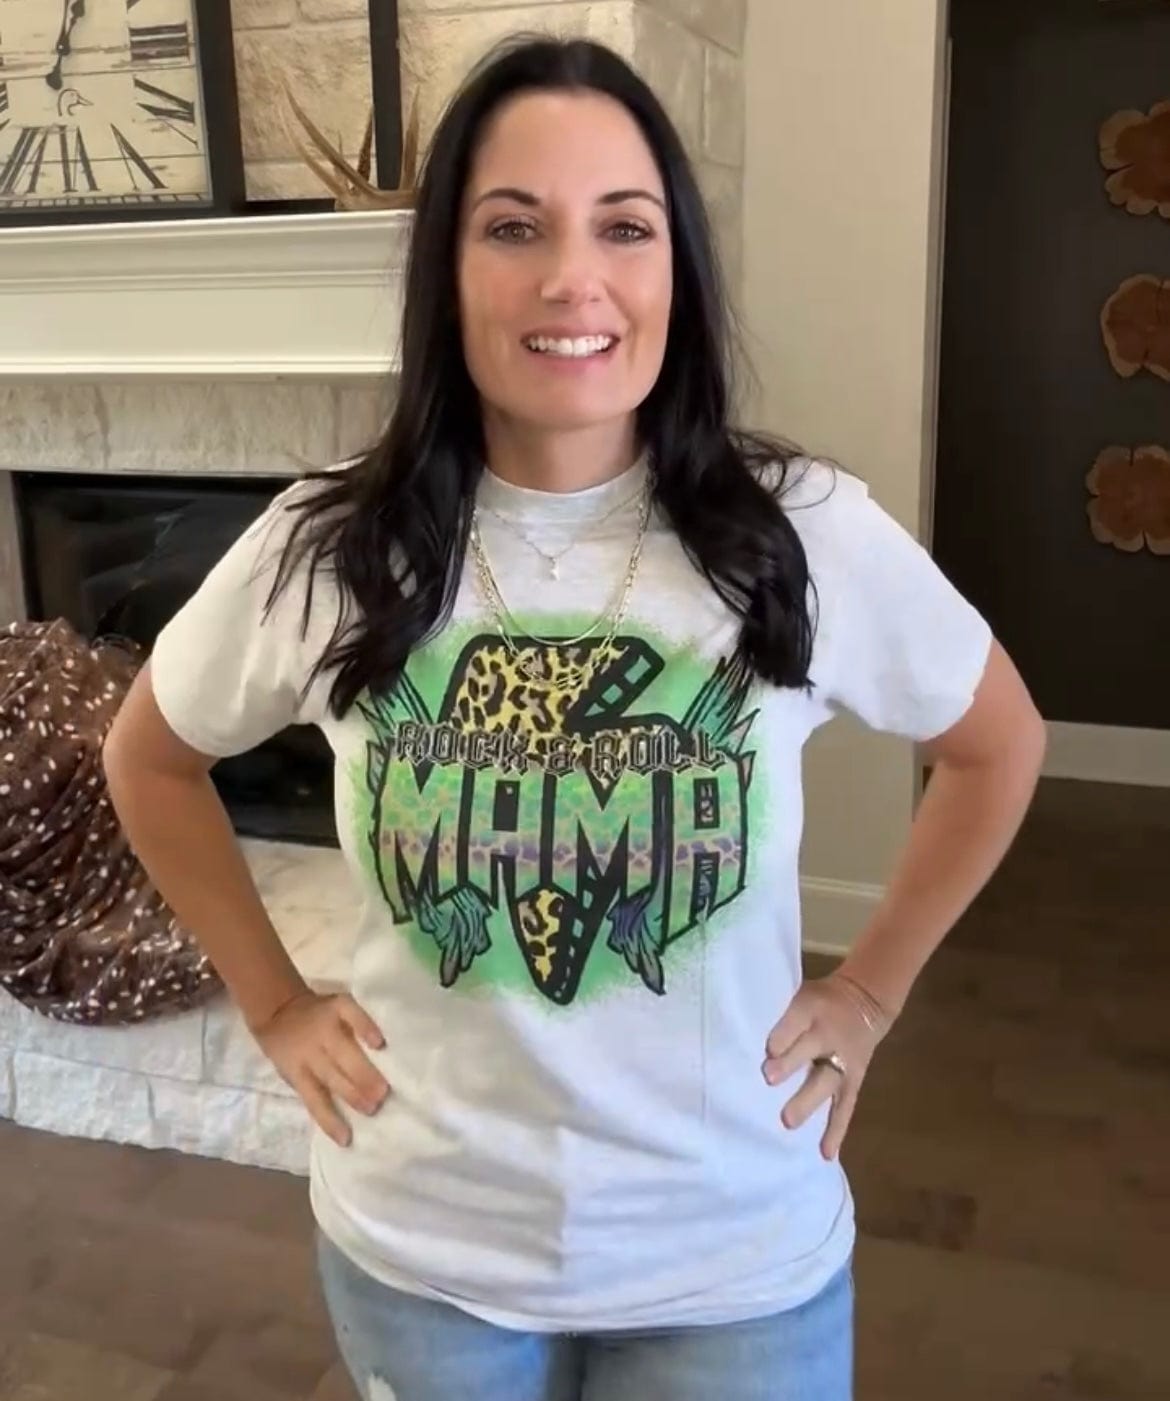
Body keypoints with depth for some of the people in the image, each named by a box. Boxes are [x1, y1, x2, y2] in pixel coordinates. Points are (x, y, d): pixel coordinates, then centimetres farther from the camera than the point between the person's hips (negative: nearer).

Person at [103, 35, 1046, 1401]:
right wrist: (274, 1004, 2)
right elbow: (148, 758, 6)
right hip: (421, 1249, 2)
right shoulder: (325, 553, -12)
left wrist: (870, 990, 1)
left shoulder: (808, 536, -15)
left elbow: (999, 743, 3)